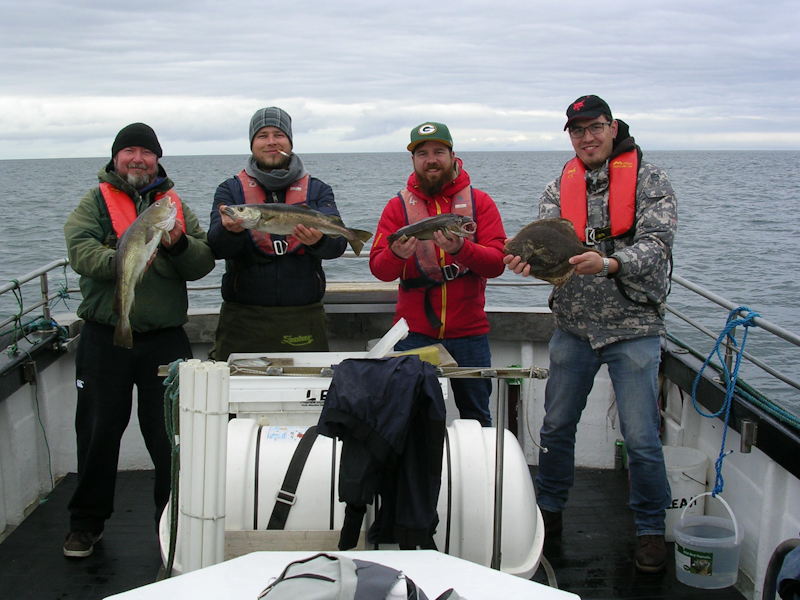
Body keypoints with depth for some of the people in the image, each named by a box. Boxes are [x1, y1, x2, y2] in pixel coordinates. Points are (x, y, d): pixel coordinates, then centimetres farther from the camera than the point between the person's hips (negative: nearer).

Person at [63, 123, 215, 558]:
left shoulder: (176, 206, 11)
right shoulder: (95, 203, 4)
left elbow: (203, 264, 1)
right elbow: (81, 253, -13)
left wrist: (178, 244, -19)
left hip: (166, 339, 1)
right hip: (105, 338, -1)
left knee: (171, 433, 7)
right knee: (99, 431, 9)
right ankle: (87, 522, 26)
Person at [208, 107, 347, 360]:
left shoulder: (317, 190, 11)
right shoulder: (231, 190, 9)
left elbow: (337, 242, -6)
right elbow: (216, 247, -6)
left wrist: (318, 240, -29)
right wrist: (231, 230, -29)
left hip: (302, 321, 1)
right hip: (243, 319, 0)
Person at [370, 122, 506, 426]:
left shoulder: (479, 202, 3)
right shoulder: (398, 206, 4)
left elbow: (497, 262, -9)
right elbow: (378, 269, -4)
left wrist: (461, 249, -27)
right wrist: (396, 255, -26)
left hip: (469, 333, 0)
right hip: (414, 333, 0)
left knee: (477, 417, 12)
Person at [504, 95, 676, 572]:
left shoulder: (650, 180, -4)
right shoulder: (562, 186, 8)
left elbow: (656, 245, -16)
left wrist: (609, 264, -34)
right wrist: (528, 259, -29)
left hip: (633, 326, -4)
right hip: (573, 325, 4)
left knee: (641, 438, -1)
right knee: (557, 426, 13)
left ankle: (651, 529, 18)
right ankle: (549, 512, 31)